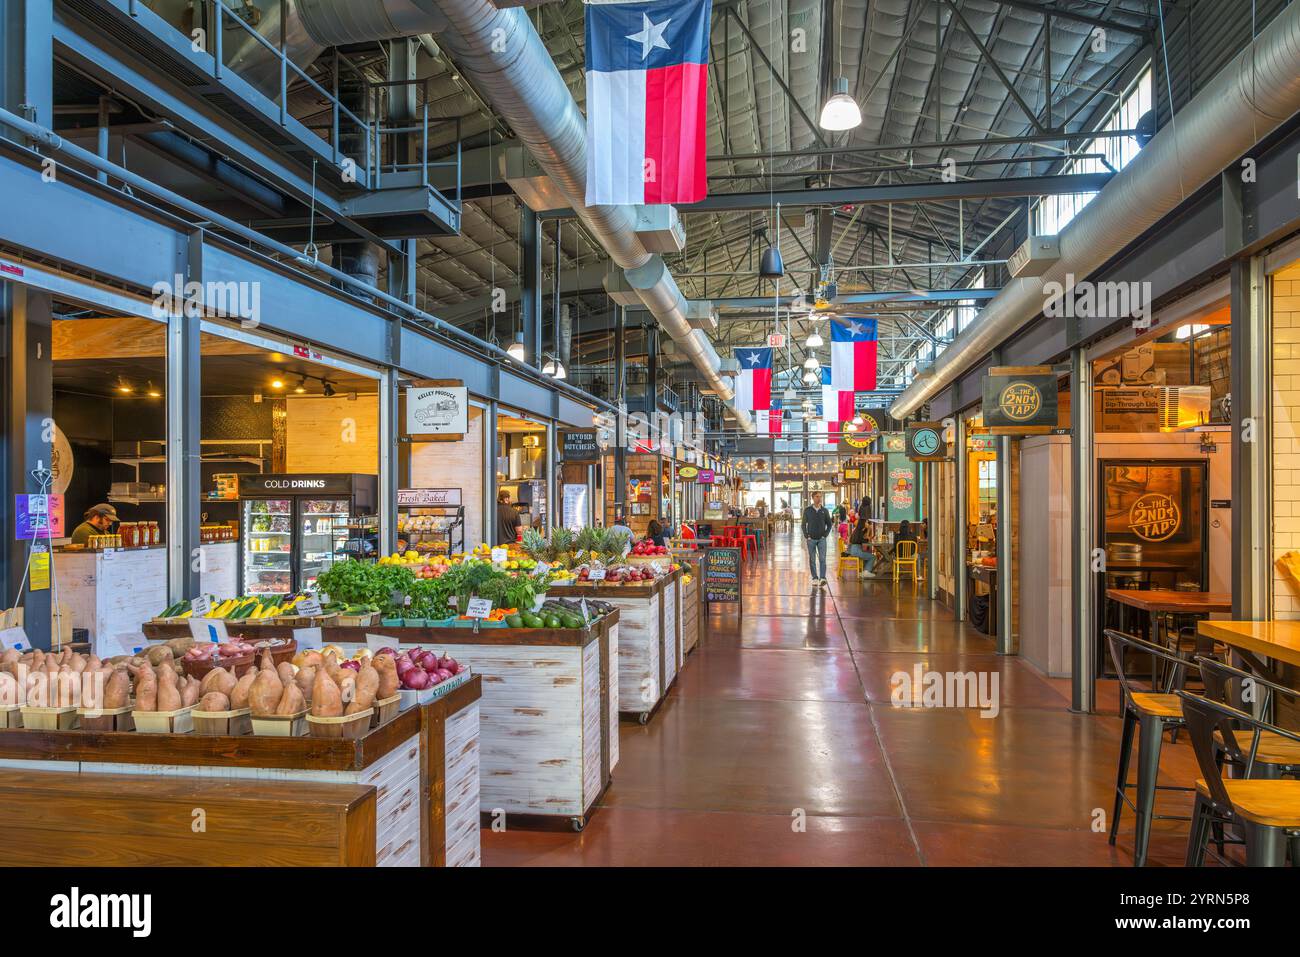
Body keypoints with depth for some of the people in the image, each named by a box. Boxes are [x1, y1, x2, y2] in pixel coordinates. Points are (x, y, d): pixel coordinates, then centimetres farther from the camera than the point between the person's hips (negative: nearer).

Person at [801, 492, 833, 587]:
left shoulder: (824, 510, 4)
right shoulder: (807, 510, 1)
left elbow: (829, 524, 10)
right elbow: (804, 524, 5)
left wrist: (826, 534, -1)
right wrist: (806, 536, -3)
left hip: (821, 539, 0)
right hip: (811, 539, 0)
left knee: (822, 559, -10)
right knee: (812, 560, 6)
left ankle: (822, 578, -14)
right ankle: (815, 578, 15)